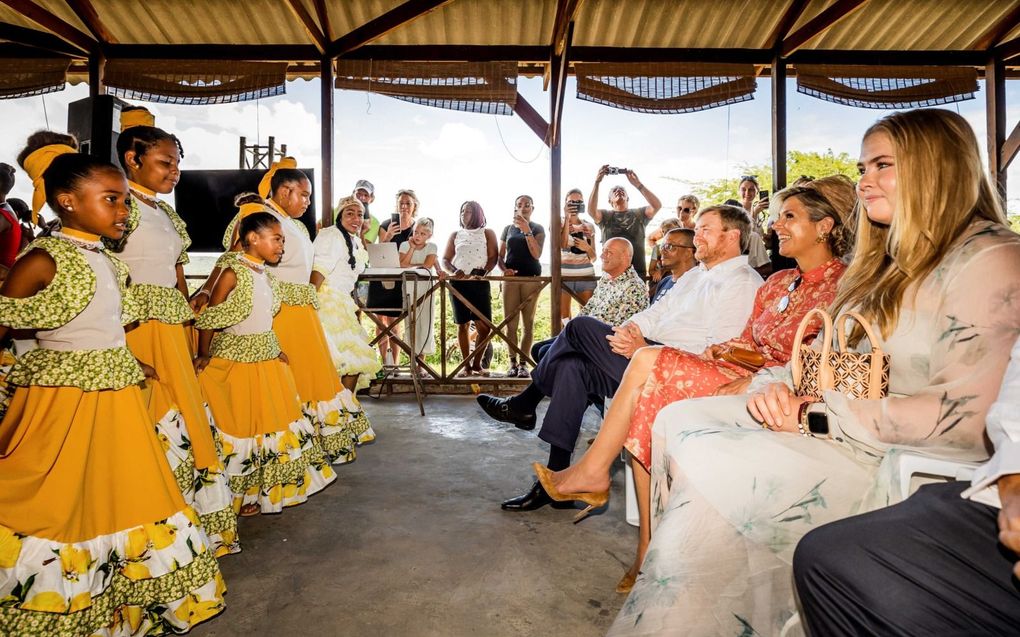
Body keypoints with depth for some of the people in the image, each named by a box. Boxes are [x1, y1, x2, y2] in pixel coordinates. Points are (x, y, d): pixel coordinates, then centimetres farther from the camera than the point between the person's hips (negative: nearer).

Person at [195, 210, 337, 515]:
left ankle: (266, 488, 32)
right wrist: (204, 356, -8)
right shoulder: (232, 273, -15)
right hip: (235, 360, -8)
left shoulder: (266, 275, 7)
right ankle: (239, 497, 22)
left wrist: (275, 349, 13)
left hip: (266, 358, 8)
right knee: (240, 424, 4)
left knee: (273, 421, 14)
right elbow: (209, 318, -12)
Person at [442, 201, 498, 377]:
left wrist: (482, 273, -17)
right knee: (462, 324, 3)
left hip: (479, 283, -2)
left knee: (484, 325, -9)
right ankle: (466, 365, 10)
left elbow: (493, 257, 0)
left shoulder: (487, 233, 10)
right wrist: (453, 271, -10)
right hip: (458, 283, 2)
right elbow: (445, 259, 11)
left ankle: (477, 363, 5)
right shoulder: (455, 235, 16)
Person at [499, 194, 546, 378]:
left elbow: (537, 254, -7)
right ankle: (513, 362, 2)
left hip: (532, 279, -2)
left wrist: (527, 230, -13)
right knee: (510, 323, -3)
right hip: (511, 279, 2)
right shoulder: (508, 229, 14)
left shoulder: (538, 229, 7)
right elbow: (500, 256, 12)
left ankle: (523, 363, 1)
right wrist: (504, 269, -9)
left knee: (528, 324, -2)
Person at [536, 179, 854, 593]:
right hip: (737, 377, 7)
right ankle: (650, 550, -12)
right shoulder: (777, 283, 22)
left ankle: (594, 470, -5)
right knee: (647, 405, -19)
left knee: (649, 362, -20)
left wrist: (753, 381, -22)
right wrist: (719, 350, -2)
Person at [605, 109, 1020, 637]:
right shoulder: (888, 260, 17)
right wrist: (775, 384, -5)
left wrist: (816, 415, -18)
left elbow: (964, 414, -20)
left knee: (707, 465, -24)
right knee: (677, 420, -7)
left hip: (904, 462, -8)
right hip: (834, 427, 9)